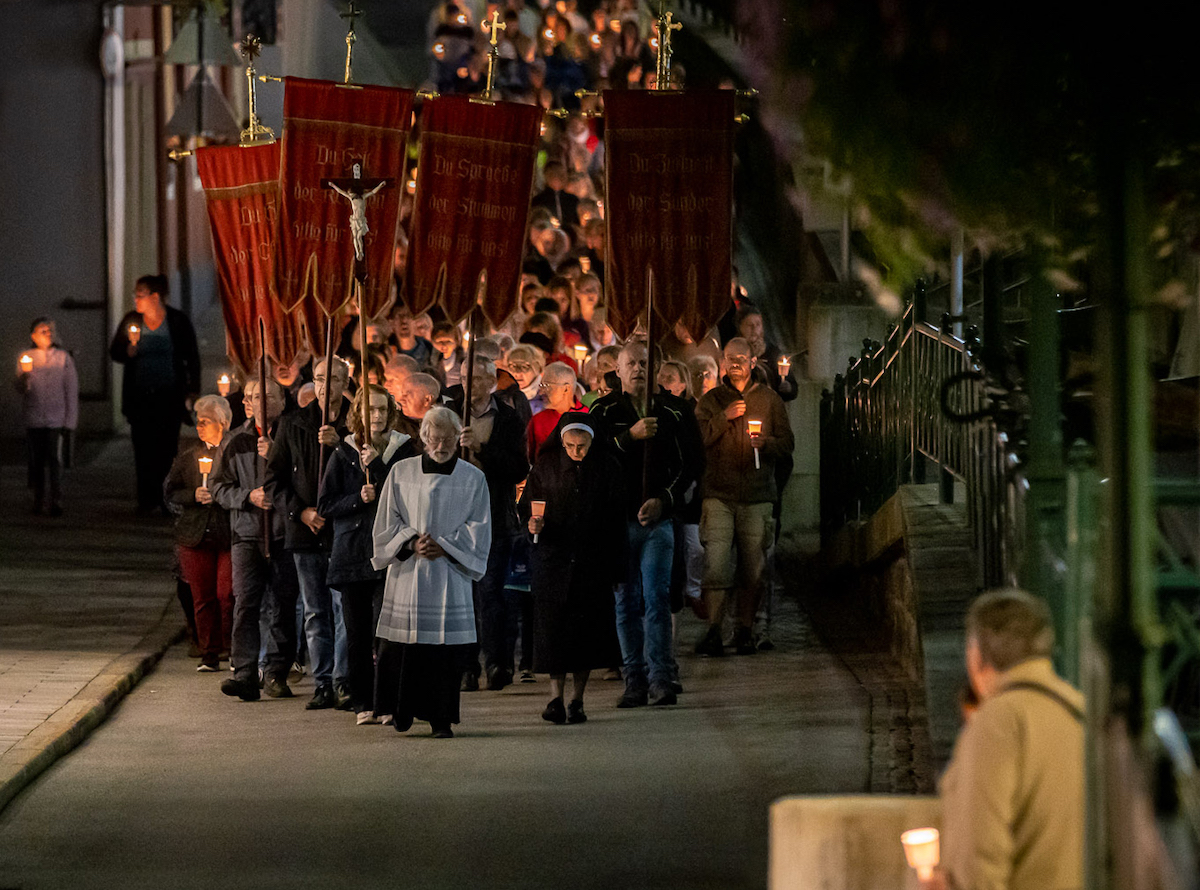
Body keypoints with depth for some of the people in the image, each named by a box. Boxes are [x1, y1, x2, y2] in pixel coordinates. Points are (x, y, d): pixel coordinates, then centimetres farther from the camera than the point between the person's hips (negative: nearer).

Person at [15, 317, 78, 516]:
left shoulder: (63, 357, 1)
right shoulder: (26, 357, 6)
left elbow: (72, 390, 3)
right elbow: (21, 389, 2)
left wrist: (70, 421, 0)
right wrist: (25, 374, -20)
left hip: (56, 418, -2)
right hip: (33, 419, 2)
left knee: (55, 460, -8)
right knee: (36, 461, 5)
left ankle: (56, 502, -7)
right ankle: (38, 500, 14)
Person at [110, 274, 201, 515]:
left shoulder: (178, 321, -1)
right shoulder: (131, 321, 4)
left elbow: (193, 358, 5)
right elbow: (114, 352, 10)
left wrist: (192, 392, 1)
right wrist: (130, 349, -13)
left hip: (169, 396, -2)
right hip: (139, 397, 2)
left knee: (167, 450, -5)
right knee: (143, 451, -3)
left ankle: (167, 501, 0)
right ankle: (146, 501, 1)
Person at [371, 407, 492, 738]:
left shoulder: (473, 479, 4)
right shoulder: (401, 473, 5)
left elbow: (479, 532, 3)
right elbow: (386, 524, 6)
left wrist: (443, 546, -10)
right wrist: (411, 543, -11)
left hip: (449, 574, -1)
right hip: (407, 573, 1)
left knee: (446, 651, -3)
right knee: (402, 646, 0)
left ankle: (441, 719, 3)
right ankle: (403, 711, 16)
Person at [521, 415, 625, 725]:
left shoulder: (606, 467, 1)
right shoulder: (546, 466, 1)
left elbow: (617, 518, 3)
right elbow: (526, 504, 8)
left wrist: (617, 565, 0)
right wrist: (531, 521, -16)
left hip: (593, 561, 0)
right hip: (553, 559, 0)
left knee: (587, 629, 2)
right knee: (552, 626, -7)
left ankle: (577, 700, 11)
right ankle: (556, 696, -2)